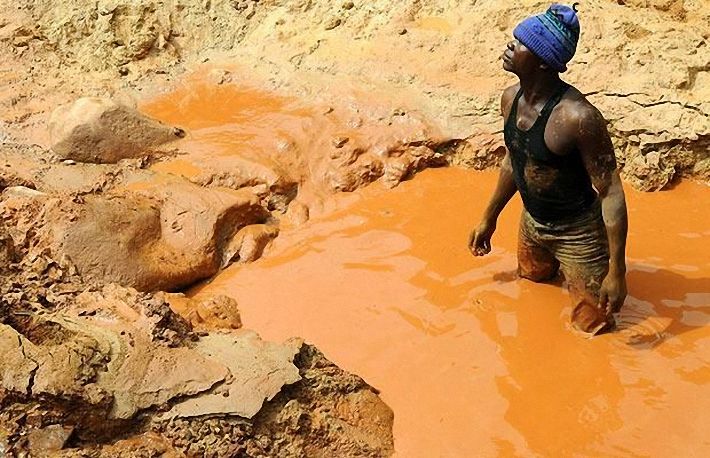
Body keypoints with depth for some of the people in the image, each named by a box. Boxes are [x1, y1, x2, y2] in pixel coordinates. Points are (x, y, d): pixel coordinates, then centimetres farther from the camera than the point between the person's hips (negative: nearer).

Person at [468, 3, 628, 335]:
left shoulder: (578, 117, -33)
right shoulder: (511, 98, -9)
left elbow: (611, 193, -27)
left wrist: (617, 271, -25)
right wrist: (489, 220, 17)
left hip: (578, 233, -7)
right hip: (531, 224, 7)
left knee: (593, 328, 6)